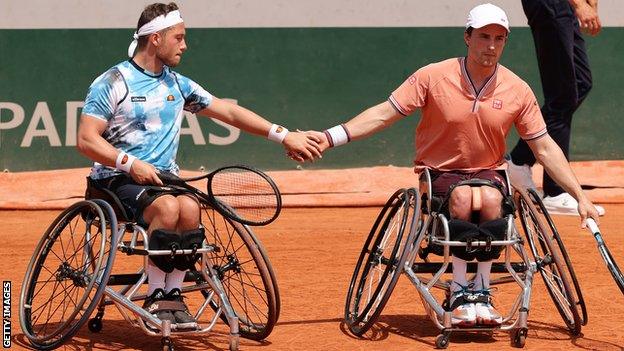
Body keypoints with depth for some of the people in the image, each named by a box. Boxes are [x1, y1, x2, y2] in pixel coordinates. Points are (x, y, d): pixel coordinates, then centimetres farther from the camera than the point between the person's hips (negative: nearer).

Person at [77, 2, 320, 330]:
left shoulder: (177, 84, 14)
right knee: (168, 206, -35)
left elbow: (229, 112, 16)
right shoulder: (112, 83, -4)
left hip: (163, 178, 5)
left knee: (189, 207, -30)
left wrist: (284, 136, 10)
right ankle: (155, 295, -22)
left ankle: (172, 293, -16)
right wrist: (131, 164, -21)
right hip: (117, 178, -5)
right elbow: (86, 140, -8)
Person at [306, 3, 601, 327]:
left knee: (490, 199, -34)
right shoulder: (433, 77, -9)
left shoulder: (518, 90, -3)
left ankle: (482, 292, -21)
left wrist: (580, 197, 0)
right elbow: (384, 115, -6)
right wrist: (330, 137, -16)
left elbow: (544, 148, 3)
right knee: (463, 197, -35)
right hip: (440, 173, -1)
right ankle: (459, 293, -26)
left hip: (488, 172, 2)